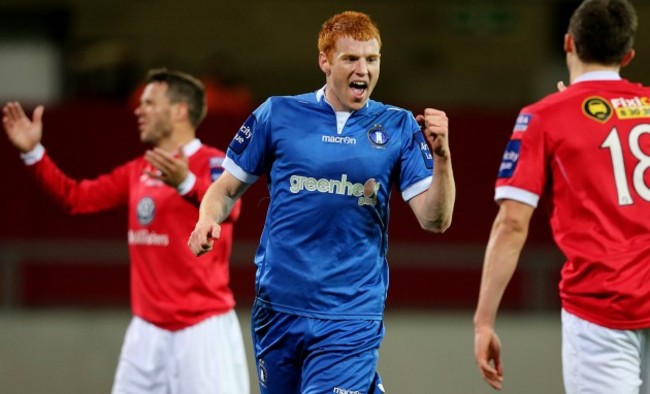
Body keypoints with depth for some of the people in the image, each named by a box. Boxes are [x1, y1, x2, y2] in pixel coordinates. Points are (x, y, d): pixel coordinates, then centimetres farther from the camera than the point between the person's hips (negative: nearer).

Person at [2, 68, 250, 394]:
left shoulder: (214, 163, -9)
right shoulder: (137, 171, 14)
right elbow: (76, 197, 17)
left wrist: (185, 183, -49)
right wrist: (32, 152, 8)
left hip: (204, 326, -7)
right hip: (148, 328, 7)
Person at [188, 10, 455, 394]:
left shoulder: (399, 127, 2)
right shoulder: (277, 114, 3)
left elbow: (435, 220, -3)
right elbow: (227, 189, 10)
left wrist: (441, 156, -18)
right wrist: (208, 221, -10)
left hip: (351, 318, -2)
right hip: (278, 308, 2)